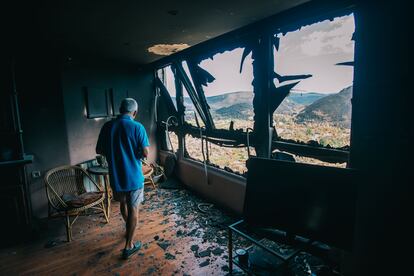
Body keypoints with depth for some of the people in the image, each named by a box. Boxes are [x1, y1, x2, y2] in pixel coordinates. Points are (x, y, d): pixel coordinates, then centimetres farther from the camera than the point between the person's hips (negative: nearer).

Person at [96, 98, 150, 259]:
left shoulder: (107, 126, -2)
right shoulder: (137, 127, -15)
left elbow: (99, 151, 5)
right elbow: (145, 154, -16)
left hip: (115, 175, 5)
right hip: (134, 176, -4)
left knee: (123, 203, 26)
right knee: (133, 209, 9)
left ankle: (129, 229, 48)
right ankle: (128, 246, 17)